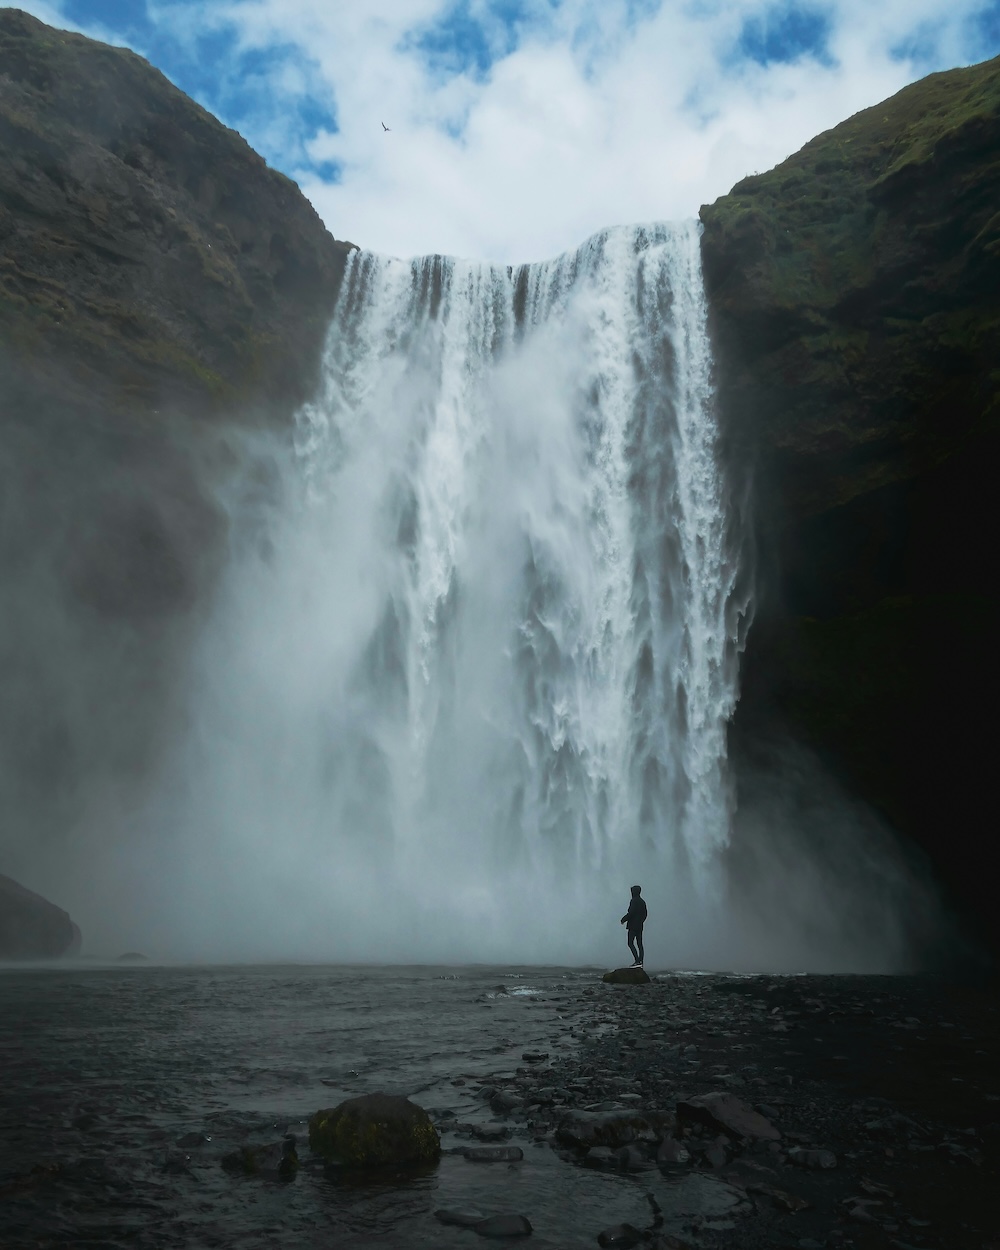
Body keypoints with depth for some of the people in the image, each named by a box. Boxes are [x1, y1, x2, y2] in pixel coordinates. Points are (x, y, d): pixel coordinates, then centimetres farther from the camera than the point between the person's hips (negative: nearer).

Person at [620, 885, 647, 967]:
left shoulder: (634, 901, -13)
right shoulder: (642, 902, 14)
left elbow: (631, 913, -21)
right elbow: (645, 914, 18)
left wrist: (624, 919, -9)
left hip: (633, 926, -9)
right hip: (640, 926, 9)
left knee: (630, 943, -6)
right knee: (639, 944, 8)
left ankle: (637, 961, -16)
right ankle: (640, 963, 5)